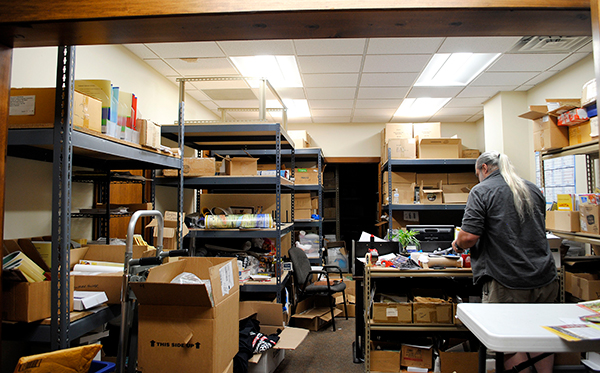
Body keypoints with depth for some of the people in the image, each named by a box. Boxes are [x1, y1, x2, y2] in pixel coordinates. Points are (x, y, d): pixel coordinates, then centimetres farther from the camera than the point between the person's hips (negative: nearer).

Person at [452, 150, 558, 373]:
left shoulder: (481, 191, -8)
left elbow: (469, 236, -17)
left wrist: (457, 245, 3)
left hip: (508, 283, -6)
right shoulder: (533, 190, 12)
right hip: (545, 279, 7)